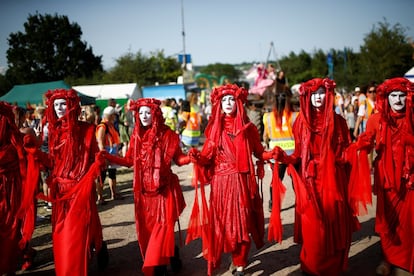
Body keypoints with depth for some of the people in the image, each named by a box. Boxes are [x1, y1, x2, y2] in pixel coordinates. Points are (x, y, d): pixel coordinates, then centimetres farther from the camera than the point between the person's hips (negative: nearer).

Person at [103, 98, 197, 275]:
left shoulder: (167, 134, -5)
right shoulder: (136, 136, 6)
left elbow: (178, 160, -4)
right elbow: (129, 161, 9)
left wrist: (190, 156, -24)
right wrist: (106, 157, 2)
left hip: (164, 189, -4)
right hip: (143, 190, 4)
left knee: (162, 227, -5)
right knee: (146, 229, 8)